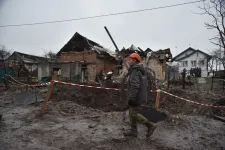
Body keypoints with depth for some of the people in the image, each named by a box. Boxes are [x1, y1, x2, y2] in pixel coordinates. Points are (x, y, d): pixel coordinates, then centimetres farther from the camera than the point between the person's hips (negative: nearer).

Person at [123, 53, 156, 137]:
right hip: (136, 96, 10)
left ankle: (150, 126, 11)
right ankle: (133, 131, 23)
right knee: (131, 113, 14)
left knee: (134, 114, -1)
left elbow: (135, 86, -28)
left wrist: (131, 98, -27)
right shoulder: (137, 70, 14)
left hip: (136, 97, -10)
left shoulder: (135, 70, -18)